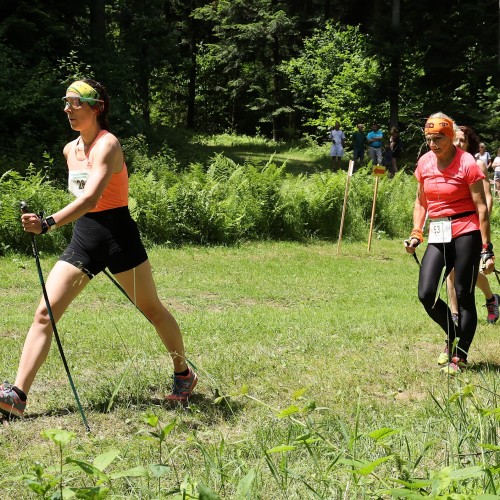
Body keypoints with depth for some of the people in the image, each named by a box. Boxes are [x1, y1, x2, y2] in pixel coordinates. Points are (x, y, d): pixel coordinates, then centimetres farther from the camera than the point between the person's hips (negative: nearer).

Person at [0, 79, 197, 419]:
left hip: (118, 236, -7)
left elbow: (91, 199, -32)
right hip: (83, 237, 7)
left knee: (153, 310, 10)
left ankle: (184, 375, 31)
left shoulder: (107, 145, -16)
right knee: (45, 313, -7)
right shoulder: (70, 150, 8)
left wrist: (48, 223, -44)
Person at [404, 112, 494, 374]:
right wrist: (416, 233, 7)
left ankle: (460, 356, 9)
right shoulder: (424, 163, 6)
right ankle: (453, 336, 21)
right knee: (426, 294, -4)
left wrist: (487, 249, -13)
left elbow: (481, 207, -10)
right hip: (438, 236, 5)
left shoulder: (467, 163, -10)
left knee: (464, 295, -1)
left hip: (466, 233, -5)